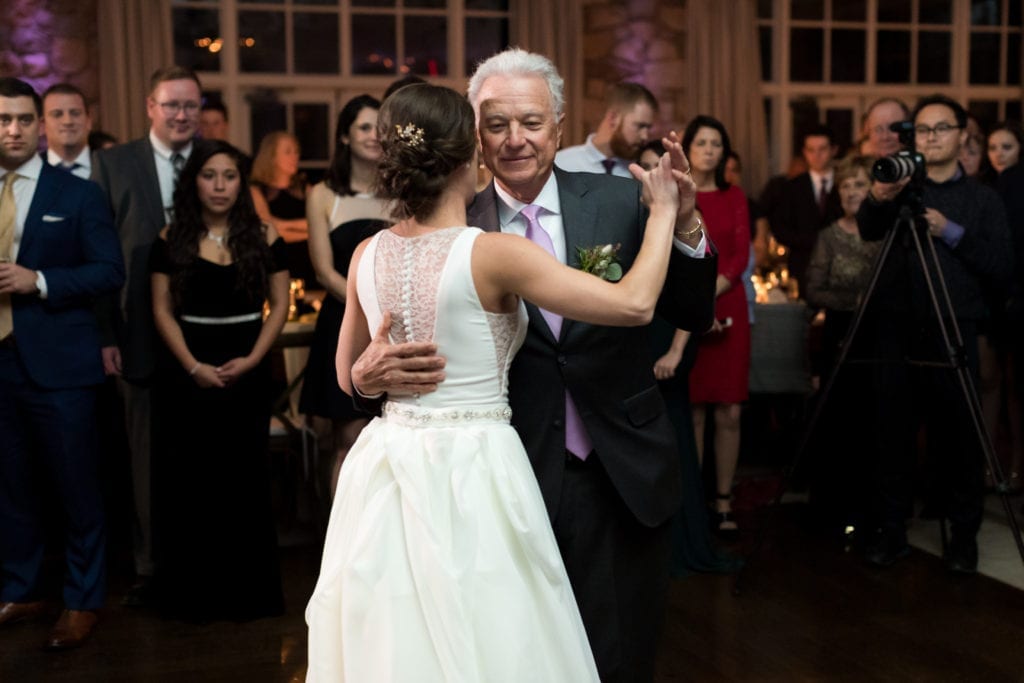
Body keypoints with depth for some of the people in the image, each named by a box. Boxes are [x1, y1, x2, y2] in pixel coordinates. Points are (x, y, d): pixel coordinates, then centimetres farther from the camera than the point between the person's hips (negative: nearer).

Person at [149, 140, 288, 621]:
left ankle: (248, 592, 15)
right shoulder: (172, 239, 3)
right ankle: (194, 594, 15)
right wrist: (194, 367, -11)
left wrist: (252, 359, -10)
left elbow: (279, 304, 3)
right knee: (189, 481, 3)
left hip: (247, 372, 0)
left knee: (244, 479, 3)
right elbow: (162, 310, 0)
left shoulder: (263, 237, 3)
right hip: (186, 375, 0)